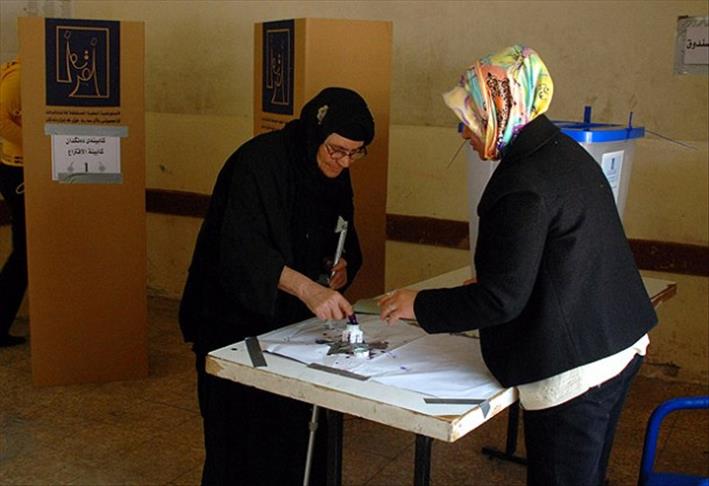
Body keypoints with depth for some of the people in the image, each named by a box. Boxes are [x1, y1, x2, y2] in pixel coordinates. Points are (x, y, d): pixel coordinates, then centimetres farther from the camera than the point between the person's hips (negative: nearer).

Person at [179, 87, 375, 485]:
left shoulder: (334, 174, 2)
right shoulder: (259, 161, -21)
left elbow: (341, 239, 16)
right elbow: (242, 248, -31)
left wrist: (342, 265, -7)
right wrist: (306, 287, -44)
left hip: (294, 323, 6)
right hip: (237, 321, -6)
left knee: (300, 434, 8)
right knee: (245, 442, 2)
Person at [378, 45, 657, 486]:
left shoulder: (522, 185, -23)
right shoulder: (568, 153, 7)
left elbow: (502, 299, -21)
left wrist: (420, 305, -10)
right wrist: (485, 282, 22)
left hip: (574, 368, -9)